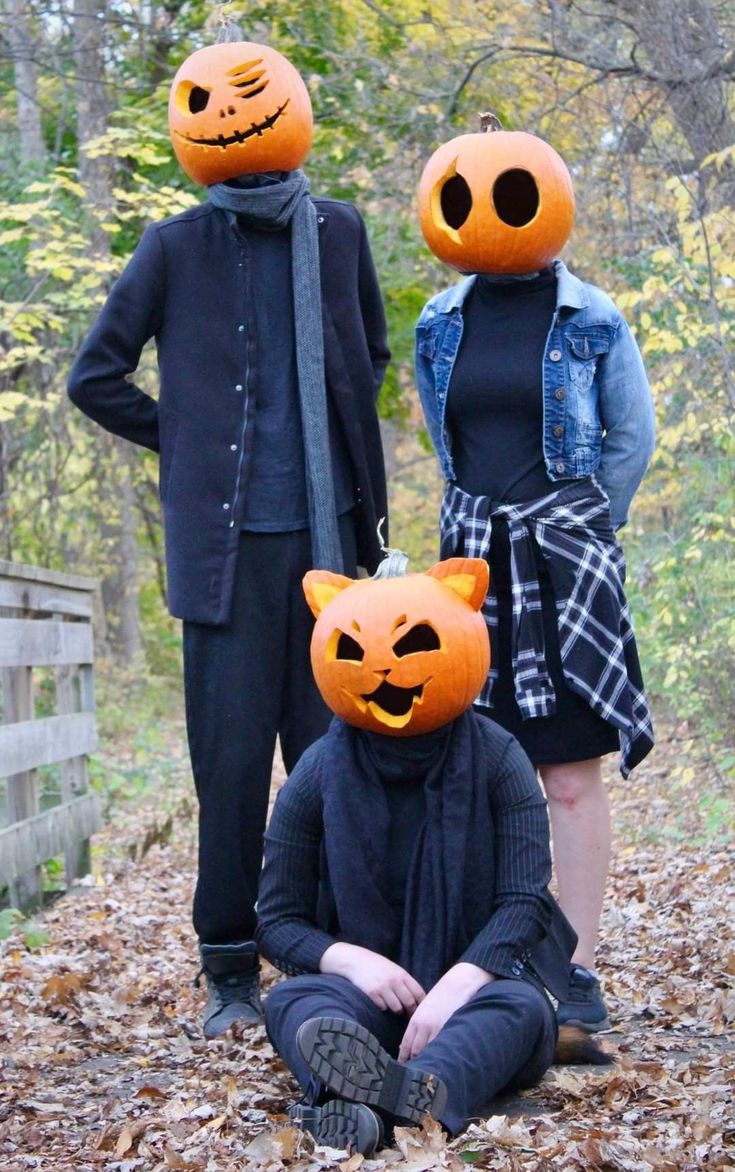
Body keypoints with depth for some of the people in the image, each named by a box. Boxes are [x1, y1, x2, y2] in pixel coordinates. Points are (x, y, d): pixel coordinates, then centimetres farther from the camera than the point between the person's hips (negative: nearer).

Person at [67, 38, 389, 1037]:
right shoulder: (177, 247, 1)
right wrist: (186, 442, 7)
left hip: (327, 536, 1)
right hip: (226, 541, -1)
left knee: (336, 749, 5)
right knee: (232, 759, 2)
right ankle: (231, 973, 8)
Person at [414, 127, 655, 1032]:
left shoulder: (591, 321, -2)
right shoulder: (439, 326, 9)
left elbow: (633, 436, 7)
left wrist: (579, 525, 7)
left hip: (563, 565, -4)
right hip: (472, 560, 4)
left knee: (571, 778, -4)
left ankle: (578, 971, -1)